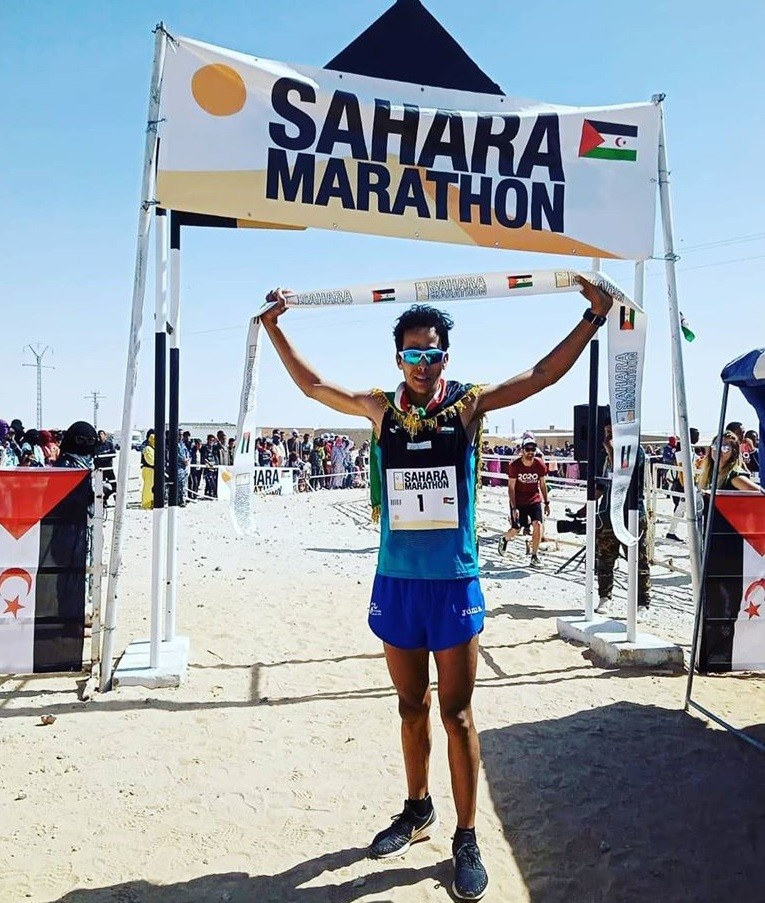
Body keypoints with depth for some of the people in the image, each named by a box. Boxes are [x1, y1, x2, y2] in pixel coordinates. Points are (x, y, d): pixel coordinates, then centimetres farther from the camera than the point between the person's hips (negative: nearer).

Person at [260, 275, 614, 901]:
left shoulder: (469, 404, -2)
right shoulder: (382, 408, 4)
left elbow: (543, 374, -2)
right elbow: (312, 385, 15)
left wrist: (593, 318, -7)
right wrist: (275, 329, 15)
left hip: (454, 583, -2)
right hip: (396, 583, 3)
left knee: (456, 713, 6)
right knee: (412, 706, 18)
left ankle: (466, 839, 22)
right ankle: (418, 810, 37)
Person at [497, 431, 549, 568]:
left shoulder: (540, 464, -9)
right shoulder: (514, 465, -15)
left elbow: (542, 484, 5)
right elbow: (511, 487, -12)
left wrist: (546, 503, 8)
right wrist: (514, 507, -17)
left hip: (534, 500, 2)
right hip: (518, 501, -2)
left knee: (537, 524, -18)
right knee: (516, 530, 2)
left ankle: (534, 556, -4)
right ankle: (504, 539, 39)